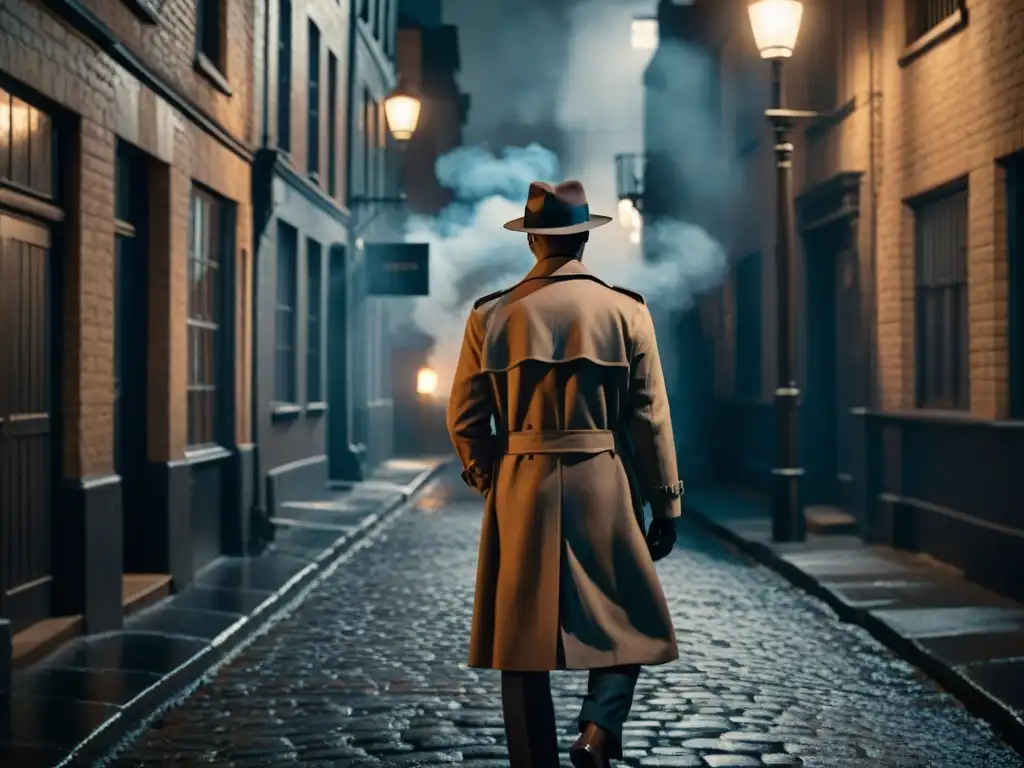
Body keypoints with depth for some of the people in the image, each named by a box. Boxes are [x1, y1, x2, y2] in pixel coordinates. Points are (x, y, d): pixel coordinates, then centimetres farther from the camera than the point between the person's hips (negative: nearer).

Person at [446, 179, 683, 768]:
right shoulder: (626, 310, -2)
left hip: (520, 491, 2)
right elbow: (650, 417, -2)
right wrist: (666, 504, 5)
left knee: (524, 636, 8)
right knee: (628, 624, 12)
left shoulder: (491, 316, 2)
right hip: (605, 490, -1)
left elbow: (465, 419, 4)